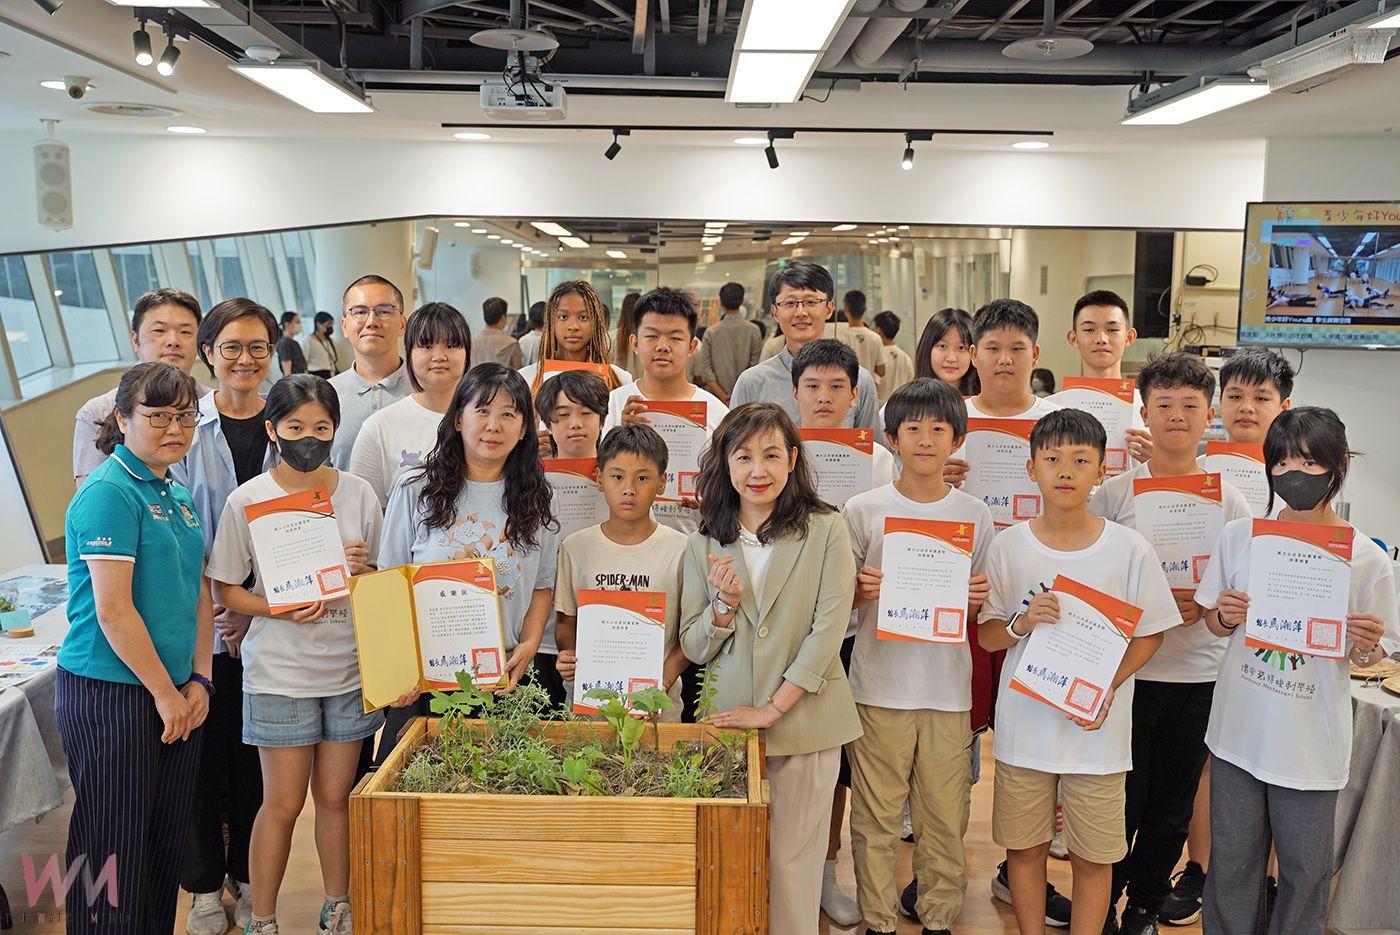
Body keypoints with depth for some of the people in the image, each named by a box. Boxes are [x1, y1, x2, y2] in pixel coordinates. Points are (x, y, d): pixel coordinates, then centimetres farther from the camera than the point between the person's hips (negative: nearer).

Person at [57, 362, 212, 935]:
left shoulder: (179, 497, 12)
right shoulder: (108, 493, -14)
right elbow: (113, 612, -18)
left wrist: (199, 680, 5)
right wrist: (165, 693, -13)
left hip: (176, 694, 8)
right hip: (110, 692, -8)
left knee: (168, 839, 16)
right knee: (115, 845, 4)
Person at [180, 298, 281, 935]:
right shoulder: (187, 428, -2)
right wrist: (215, 605, -12)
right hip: (200, 622, -1)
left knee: (257, 753, 11)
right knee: (204, 752, 6)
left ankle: (250, 877, 28)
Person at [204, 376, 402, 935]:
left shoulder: (359, 495, 1)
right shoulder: (248, 500, -6)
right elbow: (226, 589, -2)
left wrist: (364, 570, -12)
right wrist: (282, 610, -18)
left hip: (348, 666, 2)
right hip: (279, 672, -2)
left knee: (336, 796, 12)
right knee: (283, 802, 4)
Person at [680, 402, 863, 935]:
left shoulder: (826, 531, -4)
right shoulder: (705, 544, 5)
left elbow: (828, 630, -9)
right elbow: (693, 648, 7)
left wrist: (771, 709, -13)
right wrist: (724, 606, -13)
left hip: (804, 722, -2)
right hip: (727, 722, 3)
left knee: (790, 861, 5)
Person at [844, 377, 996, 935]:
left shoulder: (975, 516, 5)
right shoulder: (862, 510, -1)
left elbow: (984, 611, 11)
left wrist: (978, 600, -11)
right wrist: (863, 590, -16)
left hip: (948, 686, 1)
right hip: (880, 685, -1)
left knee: (945, 817, 9)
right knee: (876, 817, 6)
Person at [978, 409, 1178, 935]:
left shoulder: (1129, 549, -6)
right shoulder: (1008, 545, -3)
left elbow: (1150, 633, 1)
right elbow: (986, 636, 2)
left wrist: (1108, 685, -14)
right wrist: (1022, 623, -19)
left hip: (1098, 728, -1)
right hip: (1024, 725, 1)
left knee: (1092, 857, 9)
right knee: (1025, 847, 12)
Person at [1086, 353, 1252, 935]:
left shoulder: (1229, 500, 3)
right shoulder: (1113, 493, -3)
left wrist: (1204, 607, -13)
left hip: (1199, 674, 2)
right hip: (1126, 670, -2)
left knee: (1172, 808, 14)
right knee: (1120, 802, 4)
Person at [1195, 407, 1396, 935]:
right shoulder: (1239, 536, -3)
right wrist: (1225, 616, -13)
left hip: (1312, 744, -1)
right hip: (1239, 730, 2)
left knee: (1304, 869, 13)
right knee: (1231, 861, 13)